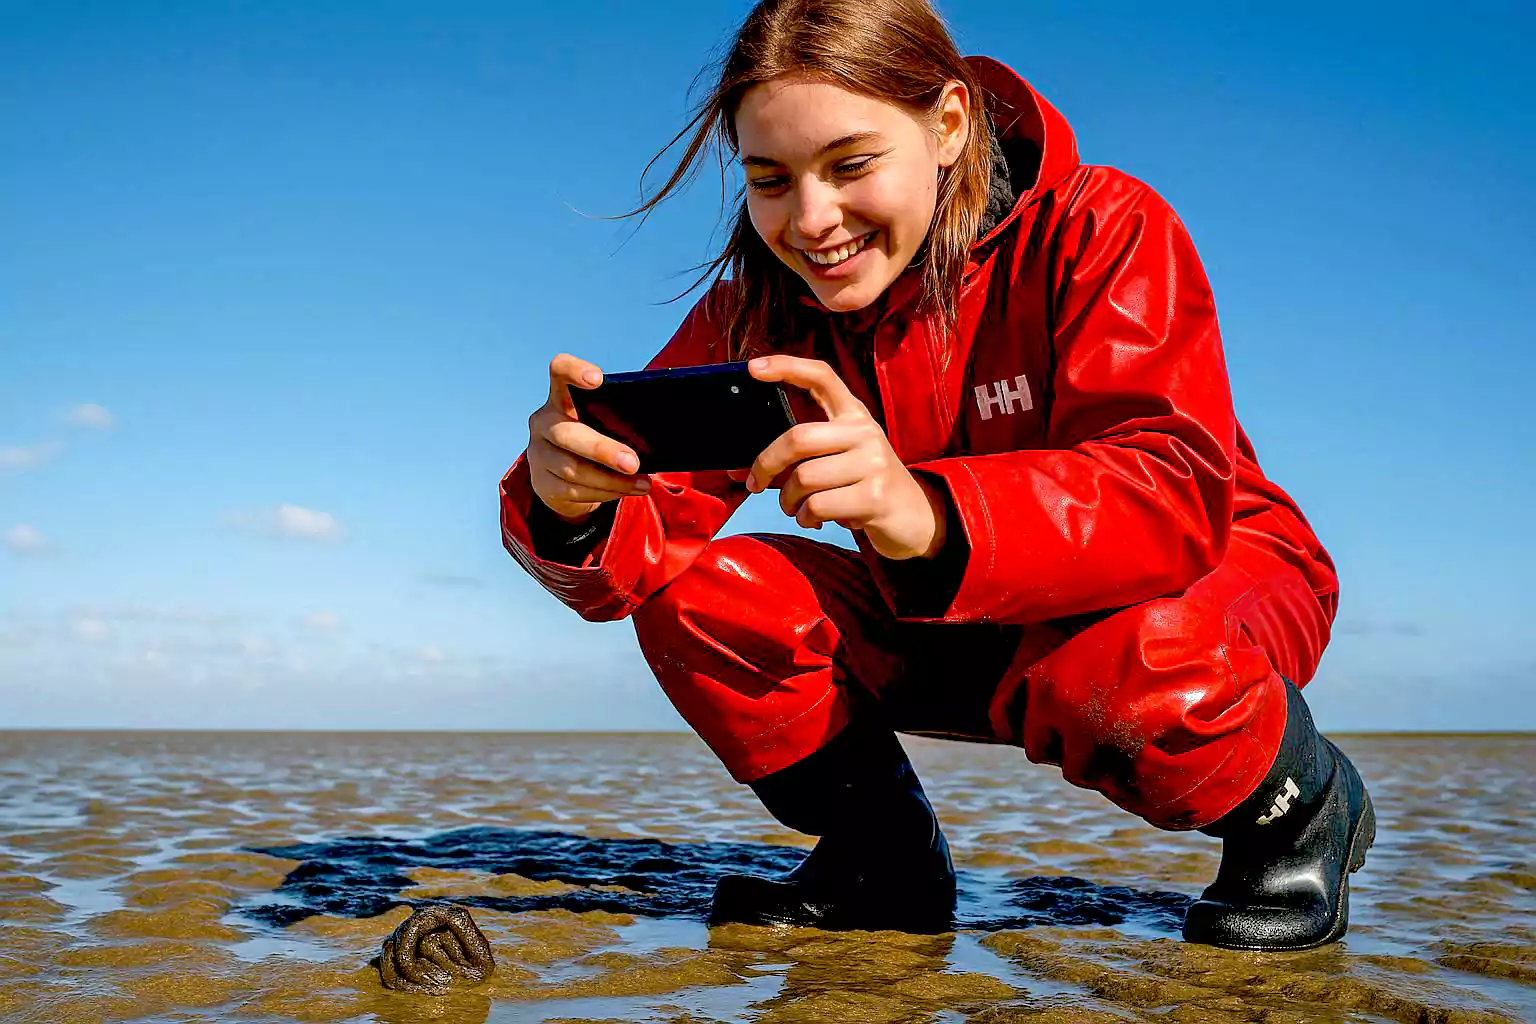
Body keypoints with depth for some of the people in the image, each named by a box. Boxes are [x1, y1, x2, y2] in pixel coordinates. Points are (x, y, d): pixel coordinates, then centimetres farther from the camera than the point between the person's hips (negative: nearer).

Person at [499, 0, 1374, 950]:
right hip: (961, 626, 4)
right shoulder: (759, 309, -10)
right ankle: (884, 863, 6)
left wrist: (931, 515, -57)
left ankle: (1297, 805, -2)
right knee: (692, 594, -16)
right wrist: (569, 506, -44)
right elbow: (633, 550, -17)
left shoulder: (1103, 231, -22)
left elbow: (1174, 494, -38)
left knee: (1120, 671, -40)